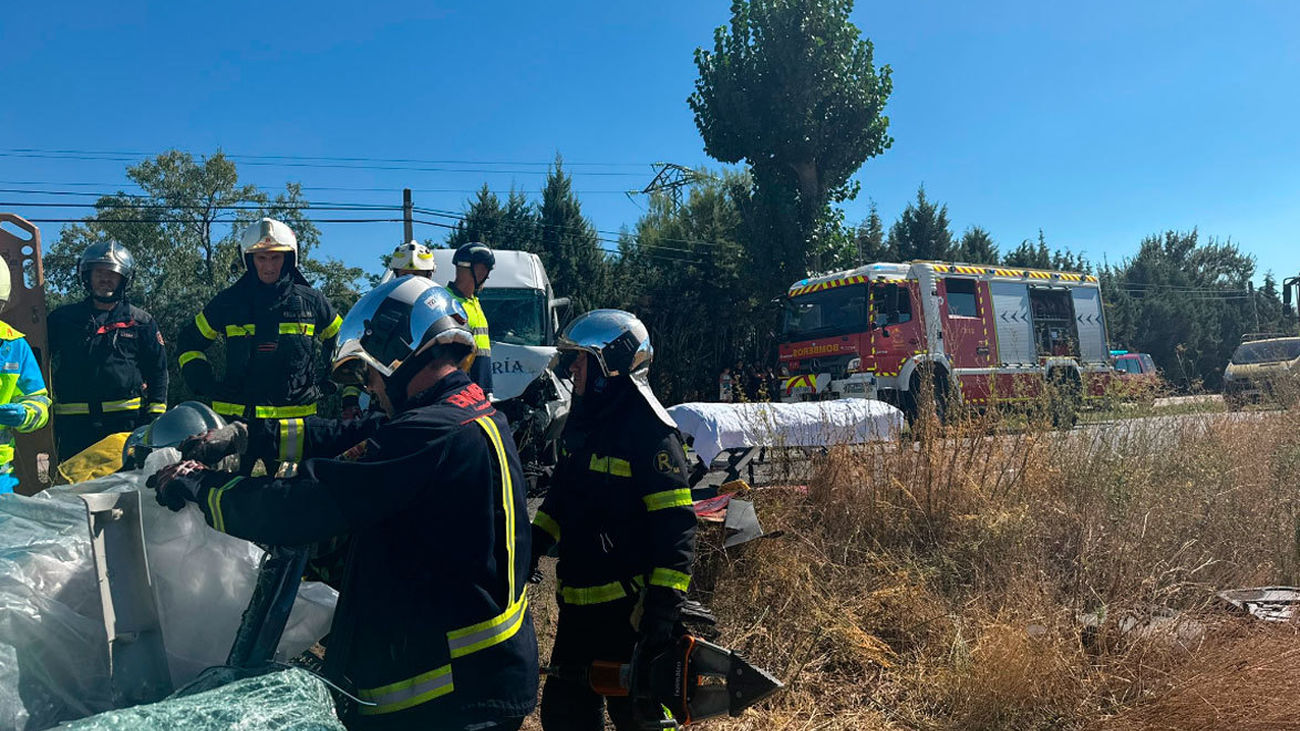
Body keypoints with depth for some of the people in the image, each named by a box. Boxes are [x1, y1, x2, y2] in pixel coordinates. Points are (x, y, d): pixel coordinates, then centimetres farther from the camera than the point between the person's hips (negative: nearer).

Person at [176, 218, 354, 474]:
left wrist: (326, 383, 8)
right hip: (235, 417, 1)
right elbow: (190, 342, 18)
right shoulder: (229, 301, 6)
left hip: (294, 420, -1)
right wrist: (203, 385, 6)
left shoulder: (311, 301, 5)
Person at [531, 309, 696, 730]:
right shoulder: (583, 424, 9)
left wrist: (665, 607, -24)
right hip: (579, 603, 9)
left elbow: (675, 528, -21)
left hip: (629, 608, -9)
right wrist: (532, 547, 14)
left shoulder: (649, 433, -18)